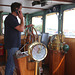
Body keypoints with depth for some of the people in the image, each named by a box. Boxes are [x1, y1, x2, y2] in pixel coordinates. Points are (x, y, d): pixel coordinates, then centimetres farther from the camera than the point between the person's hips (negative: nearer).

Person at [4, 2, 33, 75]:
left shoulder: (13, 18, 15)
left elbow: (18, 27, 30)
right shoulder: (10, 18, -18)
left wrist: (27, 26, 23)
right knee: (11, 64, -3)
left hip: (15, 44, 10)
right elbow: (21, 29, -23)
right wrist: (22, 18, -12)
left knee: (12, 63, 17)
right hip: (12, 45, -10)